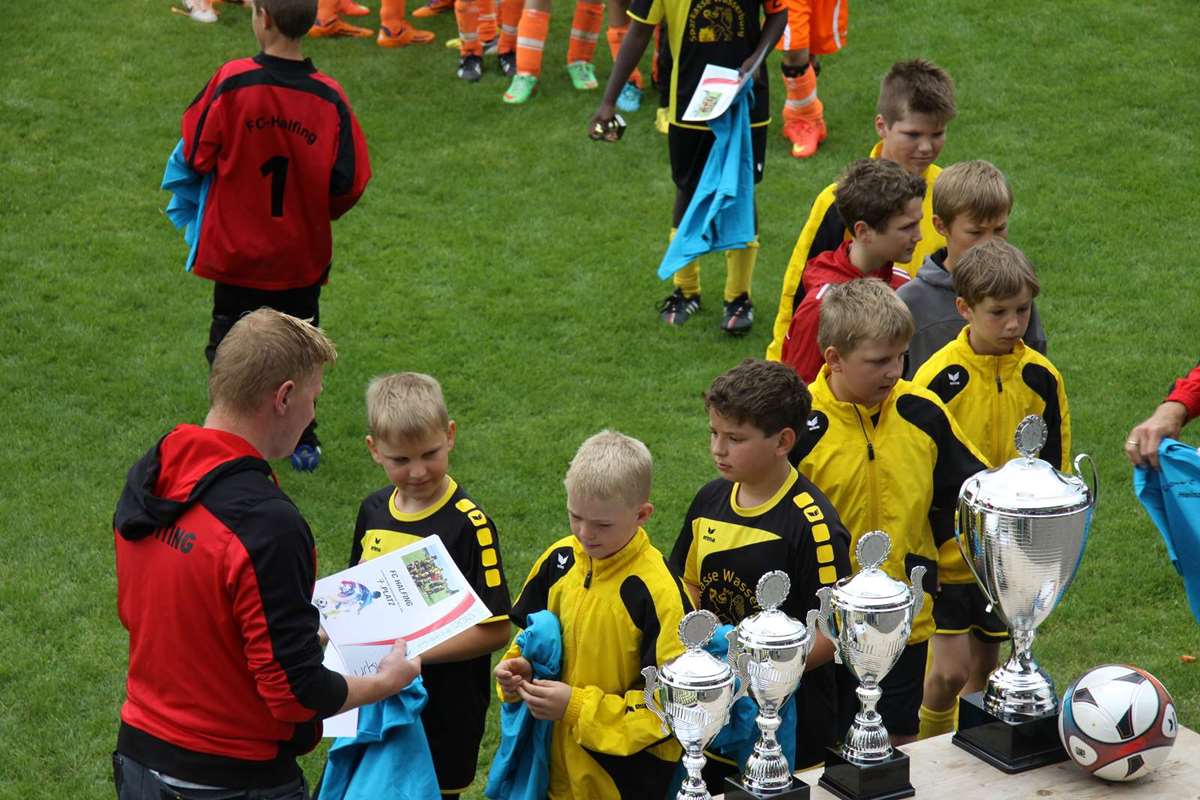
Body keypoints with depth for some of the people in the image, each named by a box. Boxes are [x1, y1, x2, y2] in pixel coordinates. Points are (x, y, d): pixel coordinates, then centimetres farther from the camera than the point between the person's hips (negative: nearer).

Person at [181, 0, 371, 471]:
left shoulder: (231, 82, -19)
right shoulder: (329, 97, -13)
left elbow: (197, 157, -11)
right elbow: (349, 183, -9)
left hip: (235, 251, -2)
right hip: (303, 255, 2)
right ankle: (304, 444, 28)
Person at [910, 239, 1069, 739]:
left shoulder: (1042, 377, -2)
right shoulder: (939, 377, -14)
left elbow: (1055, 467, 9)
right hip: (949, 547, -4)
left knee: (984, 667, 12)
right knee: (951, 670, -6)